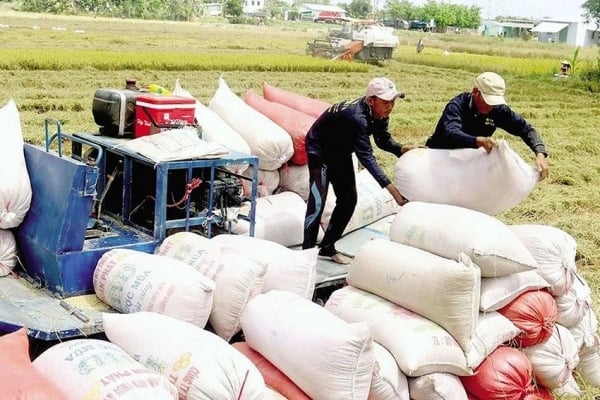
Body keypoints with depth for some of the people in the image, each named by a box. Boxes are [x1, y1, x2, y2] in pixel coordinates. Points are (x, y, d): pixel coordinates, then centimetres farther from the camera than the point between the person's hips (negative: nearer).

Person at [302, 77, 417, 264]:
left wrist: (401, 149, -22)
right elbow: (366, 157, -43)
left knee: (348, 199, 6)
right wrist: (391, 188, -48)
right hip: (319, 149, -8)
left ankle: (327, 247, 17)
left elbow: (383, 140, 0)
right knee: (317, 200, -17)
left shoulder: (379, 114, -15)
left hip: (341, 151, 9)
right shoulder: (357, 116, -39)